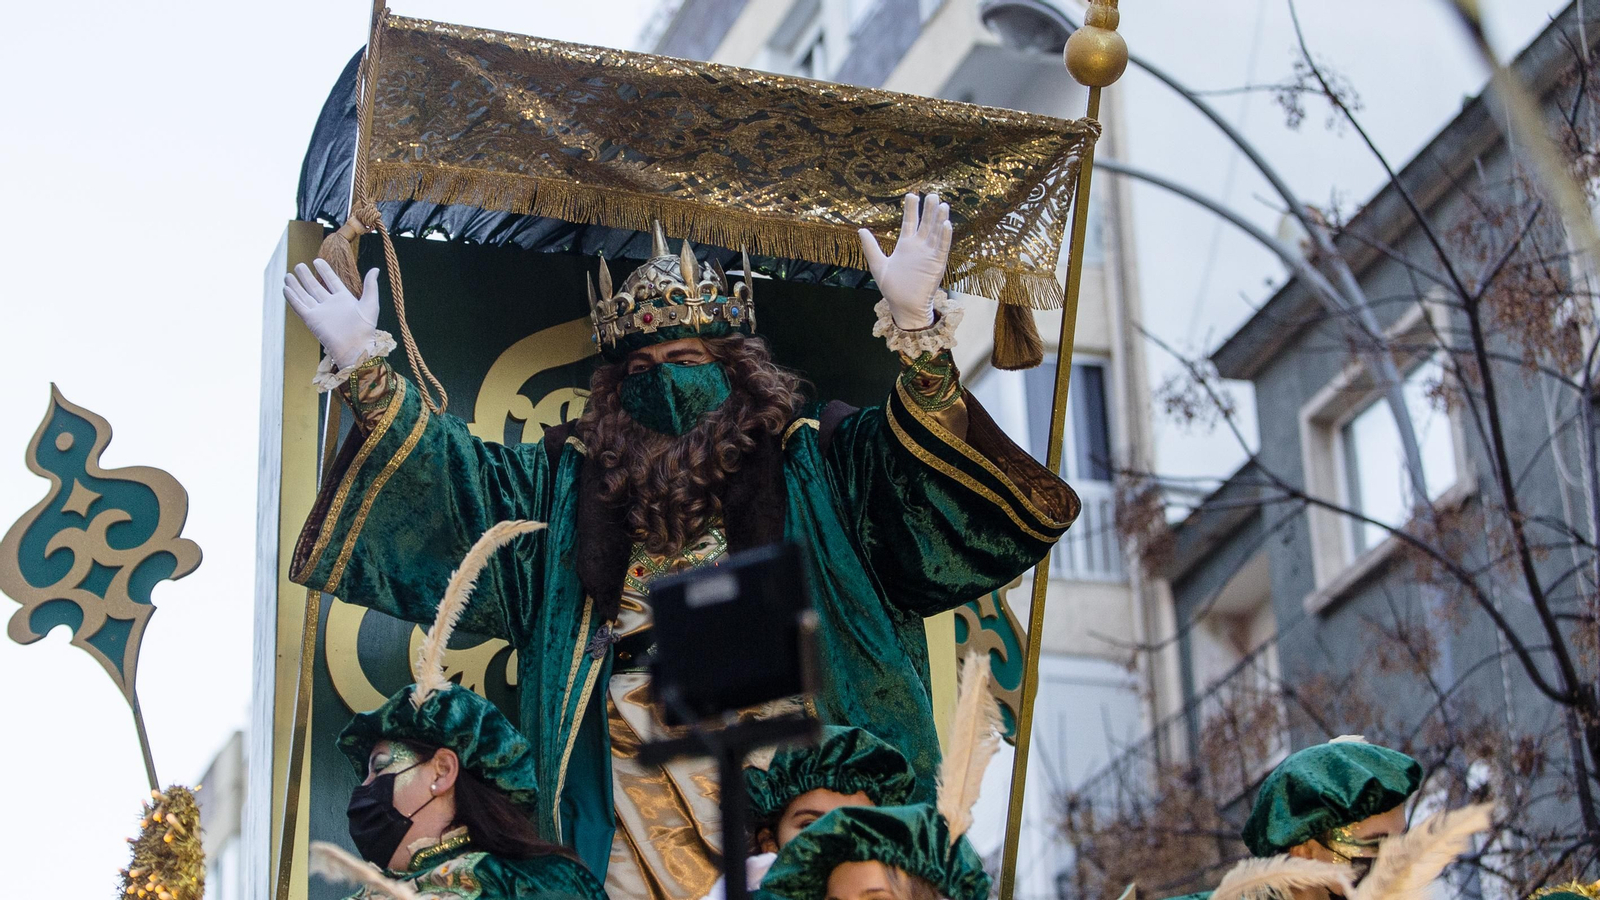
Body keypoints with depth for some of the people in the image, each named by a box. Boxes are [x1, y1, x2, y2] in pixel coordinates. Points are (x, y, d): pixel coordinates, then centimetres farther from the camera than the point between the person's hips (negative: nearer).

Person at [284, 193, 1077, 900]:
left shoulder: (810, 466, 9)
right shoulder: (571, 483, 18)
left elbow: (909, 458, -6)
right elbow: (452, 479, 13)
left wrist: (916, 332, -24)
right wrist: (364, 372, 2)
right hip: (633, 785, 2)